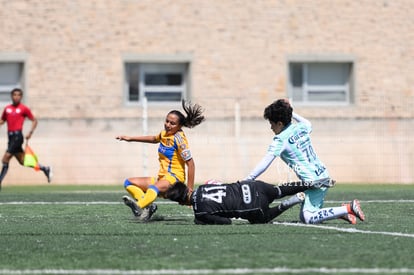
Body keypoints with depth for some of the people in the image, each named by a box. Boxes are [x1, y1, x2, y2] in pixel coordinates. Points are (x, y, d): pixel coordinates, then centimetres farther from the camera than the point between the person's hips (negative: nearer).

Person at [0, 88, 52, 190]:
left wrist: (30, 132, -8)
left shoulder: (24, 109, -1)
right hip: (11, 136, 7)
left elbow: (34, 120, 5)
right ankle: (45, 169, 27)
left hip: (17, 136, -7)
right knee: (23, 161, 11)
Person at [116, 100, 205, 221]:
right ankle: (148, 206, -18)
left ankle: (138, 207, -69)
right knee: (129, 182, 6)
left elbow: (190, 163, -16)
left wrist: (190, 190, -19)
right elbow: (154, 139, 38)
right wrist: (130, 138, 39)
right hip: (161, 177, 10)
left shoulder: (179, 138, -13)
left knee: (153, 188, -41)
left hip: (173, 178, -10)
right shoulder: (164, 133, 12)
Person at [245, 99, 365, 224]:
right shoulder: (300, 128, 11)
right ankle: (343, 212, 3)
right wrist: (292, 114, 38)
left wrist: (248, 179, -14)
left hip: (314, 181, -9)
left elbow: (265, 162, -16)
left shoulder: (280, 140, -11)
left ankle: (348, 209, -16)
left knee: (308, 218, -17)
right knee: (304, 217, 12)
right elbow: (308, 124, 38)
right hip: (324, 175, 9)